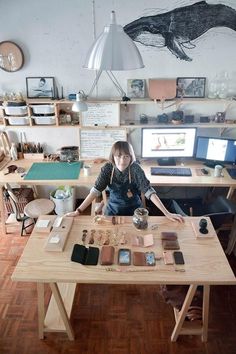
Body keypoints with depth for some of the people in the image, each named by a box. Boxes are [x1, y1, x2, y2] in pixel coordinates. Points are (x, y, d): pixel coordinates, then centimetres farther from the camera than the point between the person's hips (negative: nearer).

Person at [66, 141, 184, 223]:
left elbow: (149, 191, -26)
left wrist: (167, 213, -32)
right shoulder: (107, 168, -18)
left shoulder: (135, 169, -23)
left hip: (133, 210, -1)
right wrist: (78, 211, -27)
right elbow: (95, 191, -19)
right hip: (112, 210, 1)